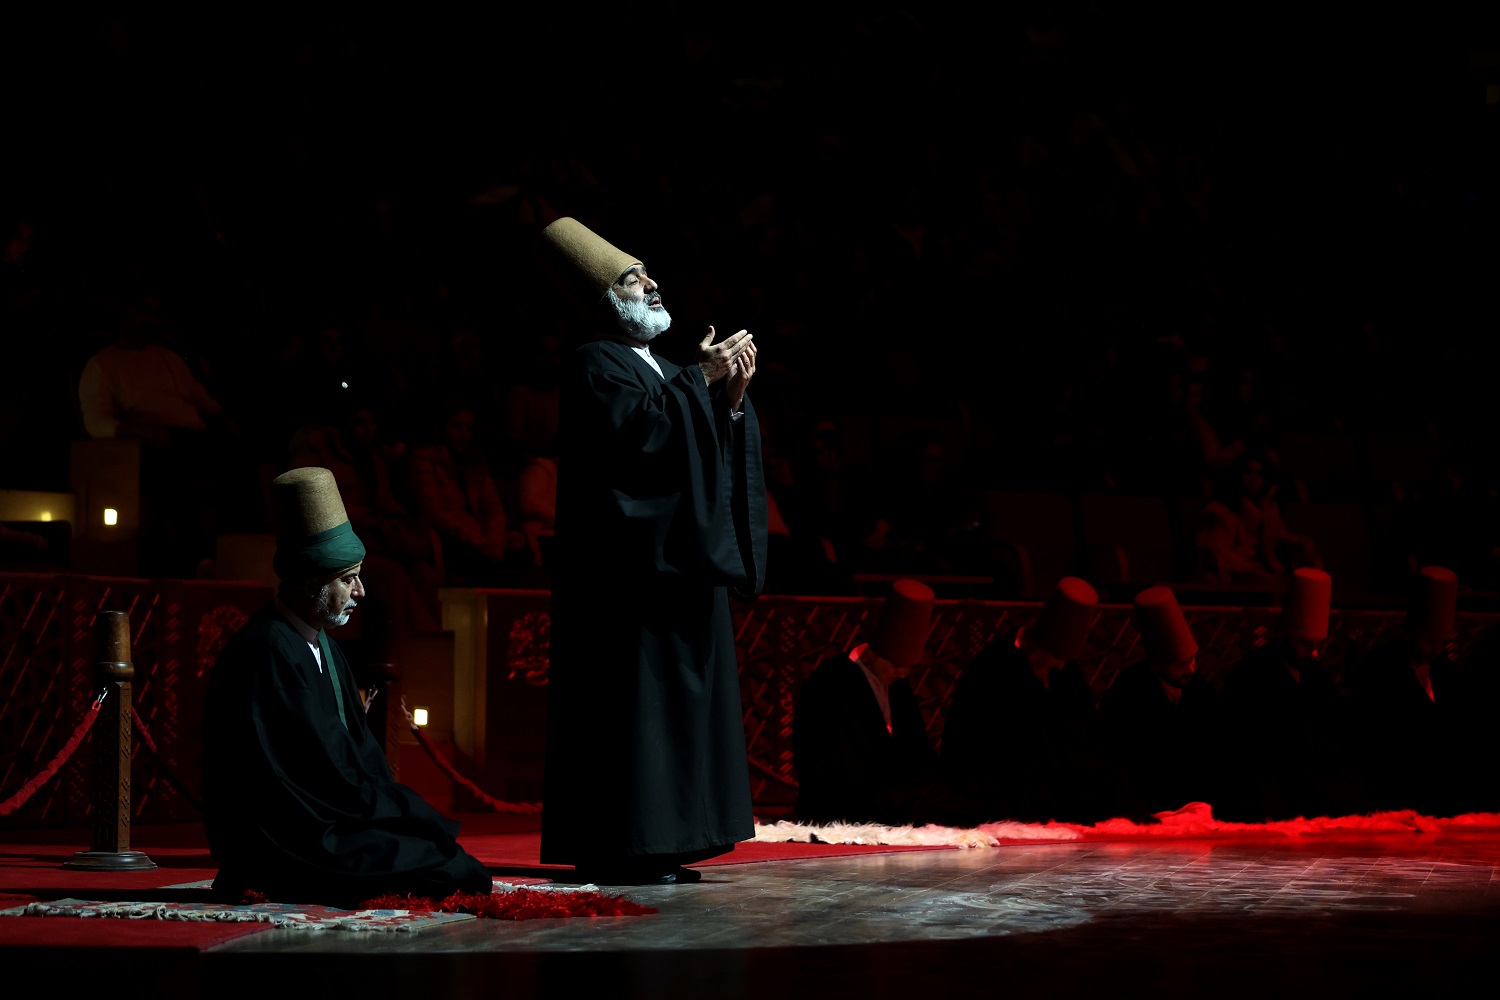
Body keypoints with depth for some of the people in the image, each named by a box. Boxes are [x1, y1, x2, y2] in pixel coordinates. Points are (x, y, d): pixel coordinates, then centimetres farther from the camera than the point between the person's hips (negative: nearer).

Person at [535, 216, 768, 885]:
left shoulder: (666, 374, 23)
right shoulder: (595, 365, -4)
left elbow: (717, 452, 15)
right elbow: (637, 431, -22)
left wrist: (732, 396, -2)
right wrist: (701, 379, -16)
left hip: (679, 566, 9)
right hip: (632, 567, -9)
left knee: (677, 699, 6)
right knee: (634, 698, -12)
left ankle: (656, 846, 8)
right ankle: (616, 851, -11)